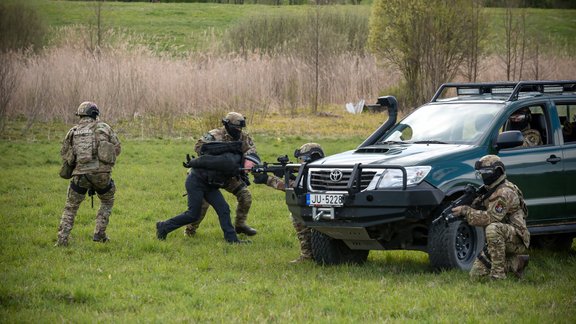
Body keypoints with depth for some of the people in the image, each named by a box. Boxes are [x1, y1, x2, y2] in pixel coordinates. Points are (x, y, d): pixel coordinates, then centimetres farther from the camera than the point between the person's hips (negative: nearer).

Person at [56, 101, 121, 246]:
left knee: (71, 207, 14)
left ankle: (62, 239, 2)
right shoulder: (104, 127, 6)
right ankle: (99, 233, 15)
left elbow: (64, 154, 10)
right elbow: (117, 149, 10)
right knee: (107, 203, 26)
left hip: (81, 174, 1)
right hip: (102, 173, 0)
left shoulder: (73, 131, 9)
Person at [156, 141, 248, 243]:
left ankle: (231, 238, 2)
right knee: (193, 215, -3)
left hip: (209, 184, 9)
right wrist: (191, 163, -9)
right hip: (196, 181, -9)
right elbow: (206, 159, -22)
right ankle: (163, 227, 12)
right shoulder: (229, 162, -28)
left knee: (223, 209, -1)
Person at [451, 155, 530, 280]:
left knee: (493, 229, -40)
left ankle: (498, 273, -31)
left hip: (516, 240, -9)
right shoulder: (491, 191, 14)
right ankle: (516, 263, 12)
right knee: (476, 273, 0)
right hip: (499, 241, 9)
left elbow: (491, 218, -27)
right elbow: (480, 212, 14)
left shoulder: (505, 193, -19)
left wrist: (466, 211, -24)